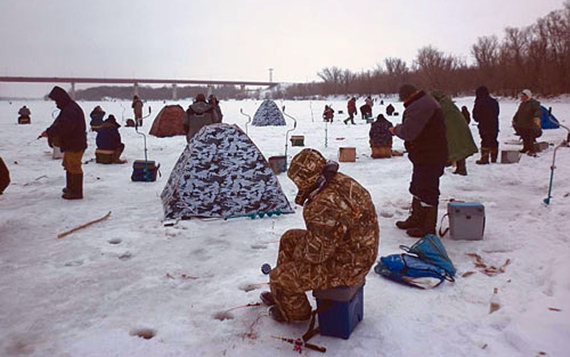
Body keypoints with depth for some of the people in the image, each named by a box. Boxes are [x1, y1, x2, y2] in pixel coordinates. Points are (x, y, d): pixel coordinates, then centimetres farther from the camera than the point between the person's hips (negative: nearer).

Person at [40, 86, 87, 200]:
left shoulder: (71, 110, -21)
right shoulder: (67, 108, 15)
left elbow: (63, 126, -29)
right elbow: (58, 123, 20)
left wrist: (49, 133, -21)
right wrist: (49, 132, 6)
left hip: (75, 144, -11)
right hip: (70, 144, 11)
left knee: (74, 167, -6)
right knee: (68, 165, 22)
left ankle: (76, 192, 0)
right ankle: (71, 188, 35)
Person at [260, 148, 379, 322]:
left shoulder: (324, 207, -34)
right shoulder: (341, 181, -2)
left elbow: (316, 253, -25)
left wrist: (299, 252, -5)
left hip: (344, 267, -10)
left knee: (279, 277, -6)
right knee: (289, 238, 20)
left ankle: (296, 311, 26)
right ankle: (281, 294, 36)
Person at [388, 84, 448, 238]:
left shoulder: (419, 107, -22)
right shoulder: (426, 102, 15)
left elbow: (408, 132, -28)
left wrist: (396, 129, -9)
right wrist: (399, 128, 4)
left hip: (429, 157, -12)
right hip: (425, 156, 12)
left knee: (427, 192, -2)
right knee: (417, 188, 21)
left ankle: (428, 227, 8)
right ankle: (416, 219, 35)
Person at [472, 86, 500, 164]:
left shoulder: (479, 102, -13)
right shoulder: (494, 101, 9)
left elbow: (475, 115, -7)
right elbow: (497, 113, 16)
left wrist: (478, 120, 12)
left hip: (484, 126, -6)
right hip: (494, 126, 6)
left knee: (485, 142, -3)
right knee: (493, 141, 13)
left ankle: (484, 159, -3)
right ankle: (494, 158, 19)